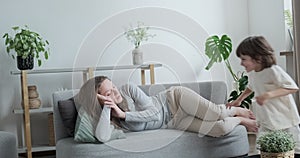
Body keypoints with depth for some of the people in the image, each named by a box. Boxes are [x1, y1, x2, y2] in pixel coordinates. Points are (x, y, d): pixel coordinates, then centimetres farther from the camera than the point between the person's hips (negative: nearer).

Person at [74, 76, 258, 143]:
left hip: (175, 98, 0)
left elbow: (153, 111, -20)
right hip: (173, 122, 0)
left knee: (218, 114, -19)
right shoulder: (109, 119, -13)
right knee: (220, 129, -18)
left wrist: (123, 114, -27)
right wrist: (107, 108, -31)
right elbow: (103, 137, -36)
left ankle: (238, 111, 20)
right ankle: (239, 121, 17)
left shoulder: (129, 89, -14)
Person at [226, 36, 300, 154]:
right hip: (265, 124, 6)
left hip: (285, 122, -6)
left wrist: (268, 95, -35)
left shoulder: (273, 71, -19)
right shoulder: (252, 74, 5)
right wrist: (238, 100, 23)